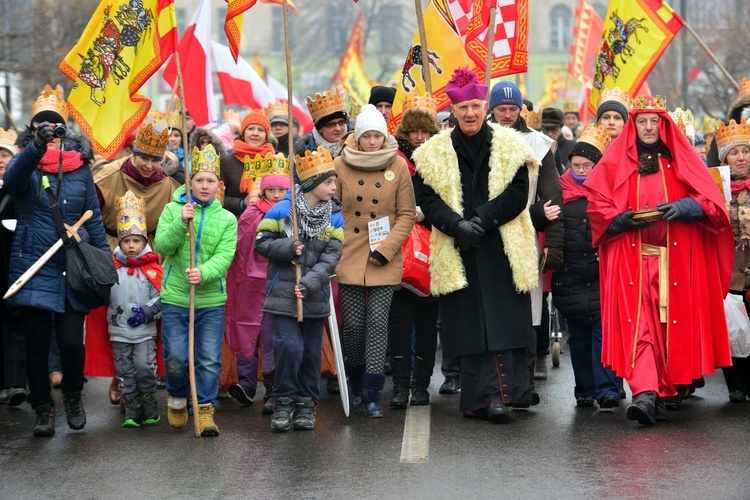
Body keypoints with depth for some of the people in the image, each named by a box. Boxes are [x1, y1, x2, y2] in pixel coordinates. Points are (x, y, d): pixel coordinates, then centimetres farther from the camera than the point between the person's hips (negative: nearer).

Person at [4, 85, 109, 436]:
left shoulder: (79, 167, 6)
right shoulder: (25, 162, 0)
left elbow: (94, 217, 11)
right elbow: (12, 180, -25)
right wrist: (37, 147, -41)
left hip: (73, 268, 1)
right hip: (34, 269, -1)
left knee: (71, 341, -4)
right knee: (37, 344, 2)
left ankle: (73, 397, 23)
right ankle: (43, 409, 18)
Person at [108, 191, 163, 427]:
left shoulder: (152, 269, -3)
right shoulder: (112, 267, 2)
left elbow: (161, 298, -2)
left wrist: (147, 312, -14)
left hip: (144, 330, -2)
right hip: (119, 330, 2)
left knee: (144, 368, -7)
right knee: (126, 372, 5)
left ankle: (150, 408, 8)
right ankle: (132, 411, 12)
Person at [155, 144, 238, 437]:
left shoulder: (227, 219, 4)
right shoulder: (173, 210, 2)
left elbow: (224, 257, -8)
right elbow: (162, 246, -8)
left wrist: (203, 273, -26)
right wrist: (181, 222, -22)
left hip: (211, 300, 1)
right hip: (175, 298, -1)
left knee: (209, 360, -1)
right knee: (175, 358, 2)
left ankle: (205, 410, 10)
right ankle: (176, 400, 28)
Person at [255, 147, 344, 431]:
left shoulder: (335, 218, 2)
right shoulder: (282, 210, -4)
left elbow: (331, 256, -5)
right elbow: (262, 242, -1)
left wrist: (309, 283, -17)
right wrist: (288, 247, -17)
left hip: (315, 297, 3)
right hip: (283, 294, -3)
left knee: (312, 352, 8)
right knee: (289, 347, -10)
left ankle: (306, 404, 21)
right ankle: (284, 402, 6)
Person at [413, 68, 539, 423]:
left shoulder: (510, 146, 4)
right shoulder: (435, 152, 8)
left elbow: (518, 195, -3)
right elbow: (427, 199, 2)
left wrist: (481, 220, -15)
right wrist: (457, 225, -14)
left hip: (502, 248, -1)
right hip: (458, 251, 2)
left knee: (503, 322, -8)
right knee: (468, 325, 0)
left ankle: (496, 394, -8)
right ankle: (479, 396, 4)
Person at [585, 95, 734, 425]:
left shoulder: (682, 161, 11)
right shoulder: (616, 163, 11)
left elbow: (710, 201, 5)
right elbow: (597, 206, 5)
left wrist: (683, 207, -14)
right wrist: (624, 219, -13)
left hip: (677, 259, 1)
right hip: (632, 259, -1)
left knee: (673, 324, -1)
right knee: (638, 323, -15)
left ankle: (663, 392, 8)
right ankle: (645, 394, -25)